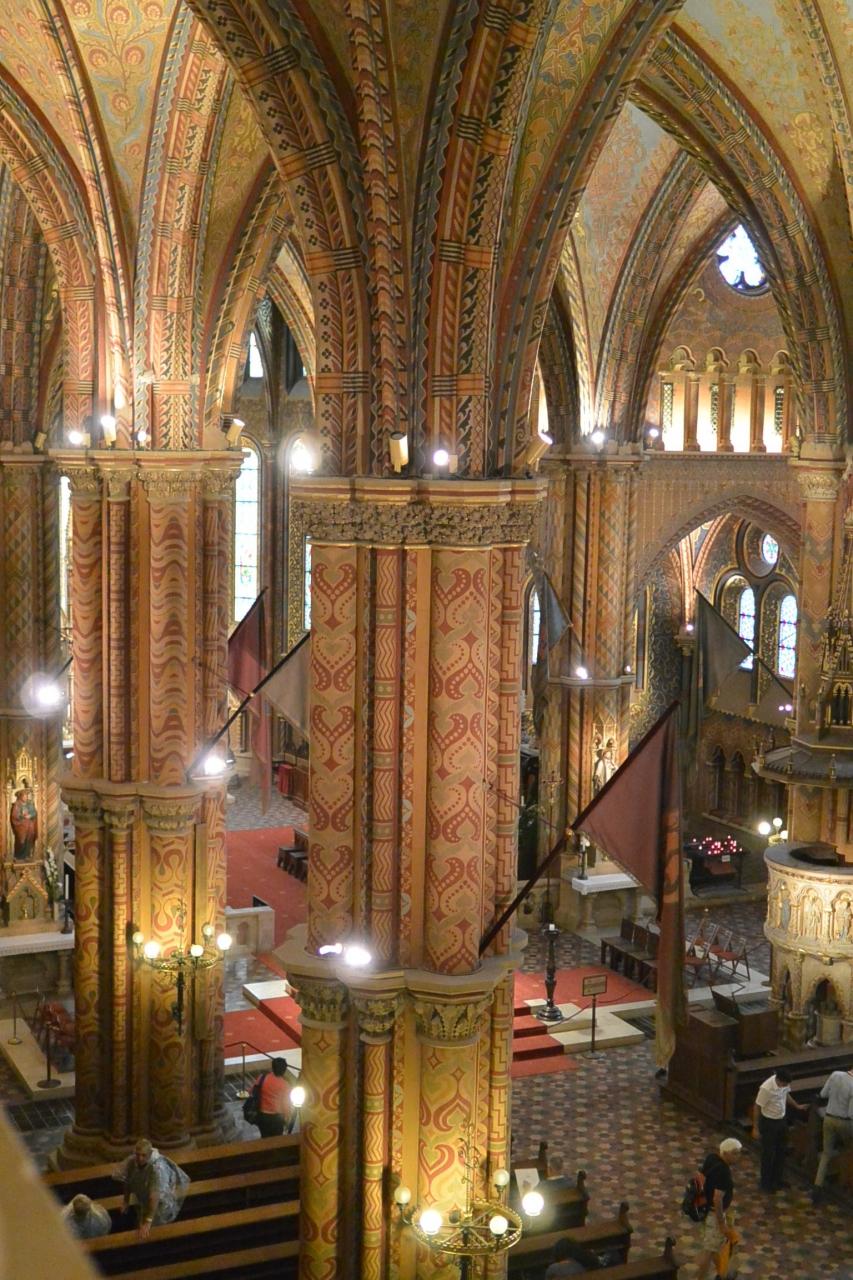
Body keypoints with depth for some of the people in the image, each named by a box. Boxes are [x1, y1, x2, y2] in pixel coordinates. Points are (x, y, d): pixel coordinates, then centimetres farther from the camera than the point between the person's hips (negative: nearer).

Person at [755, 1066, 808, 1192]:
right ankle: (766, 1184, 23)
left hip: (782, 1120, 7)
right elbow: (757, 1108, -20)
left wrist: (797, 1106, 20)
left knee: (780, 1151, 19)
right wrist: (757, 1128, -14)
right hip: (769, 1123, -7)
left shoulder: (784, 1083, -11)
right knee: (768, 1154, 6)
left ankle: (778, 1180, 37)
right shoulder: (766, 1088, -31)